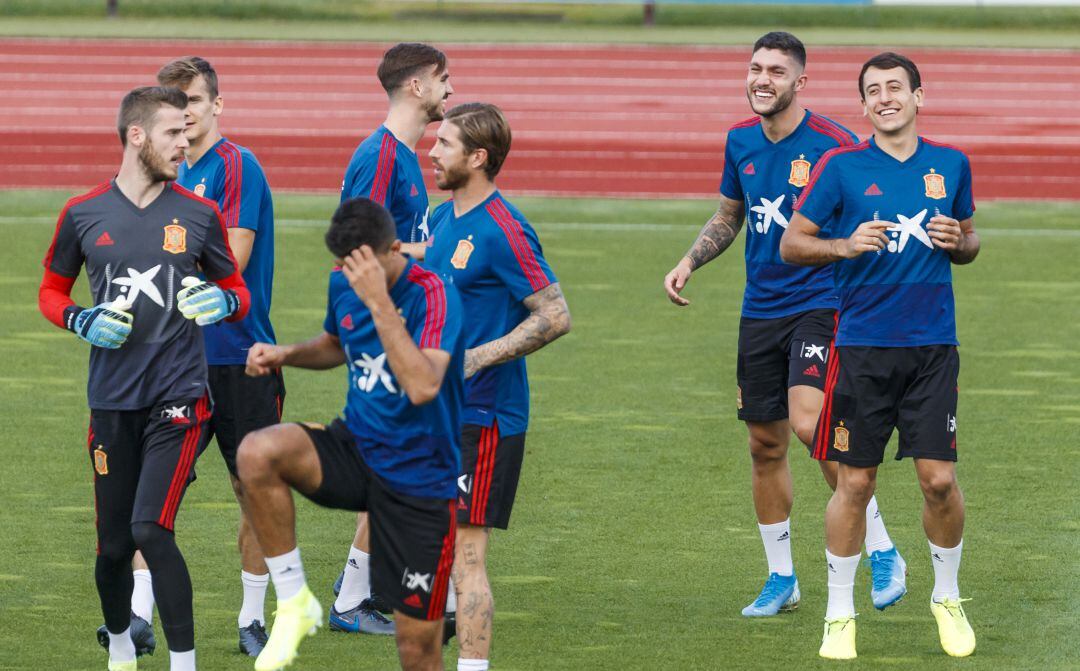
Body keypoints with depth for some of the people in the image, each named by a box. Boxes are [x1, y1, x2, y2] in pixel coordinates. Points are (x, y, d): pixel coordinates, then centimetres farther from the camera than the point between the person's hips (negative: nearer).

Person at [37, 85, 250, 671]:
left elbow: (236, 290, 14)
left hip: (179, 397, -2)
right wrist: (81, 321, -6)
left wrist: (224, 302, -10)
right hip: (112, 400, 2)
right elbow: (52, 292, 15)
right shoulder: (83, 215, 3)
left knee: (151, 529, -19)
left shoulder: (198, 216, 3)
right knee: (113, 546, 7)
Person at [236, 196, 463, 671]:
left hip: (419, 479, -5)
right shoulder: (343, 286, 0)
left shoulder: (433, 296, -19)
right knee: (257, 452, -26)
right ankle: (294, 603, -13)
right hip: (356, 449, 5)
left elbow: (423, 386, -35)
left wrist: (379, 301, -36)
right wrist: (286, 355, 3)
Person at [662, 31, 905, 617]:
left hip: (819, 304, -6)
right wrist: (689, 262, 7)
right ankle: (781, 577, 22)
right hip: (760, 308, 6)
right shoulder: (741, 141, 7)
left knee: (809, 422, -23)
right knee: (765, 444, 8)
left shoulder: (834, 145, -12)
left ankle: (881, 549, -9)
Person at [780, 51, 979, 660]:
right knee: (854, 483, 0)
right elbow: (791, 244, 2)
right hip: (862, 346, -2)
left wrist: (959, 241, -3)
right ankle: (840, 613, 13)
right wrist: (847, 246, -15)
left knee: (940, 478, -4)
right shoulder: (842, 167, -2)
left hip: (933, 346, 2)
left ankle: (948, 598, 18)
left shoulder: (951, 165, 7)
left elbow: (969, 240, 20)